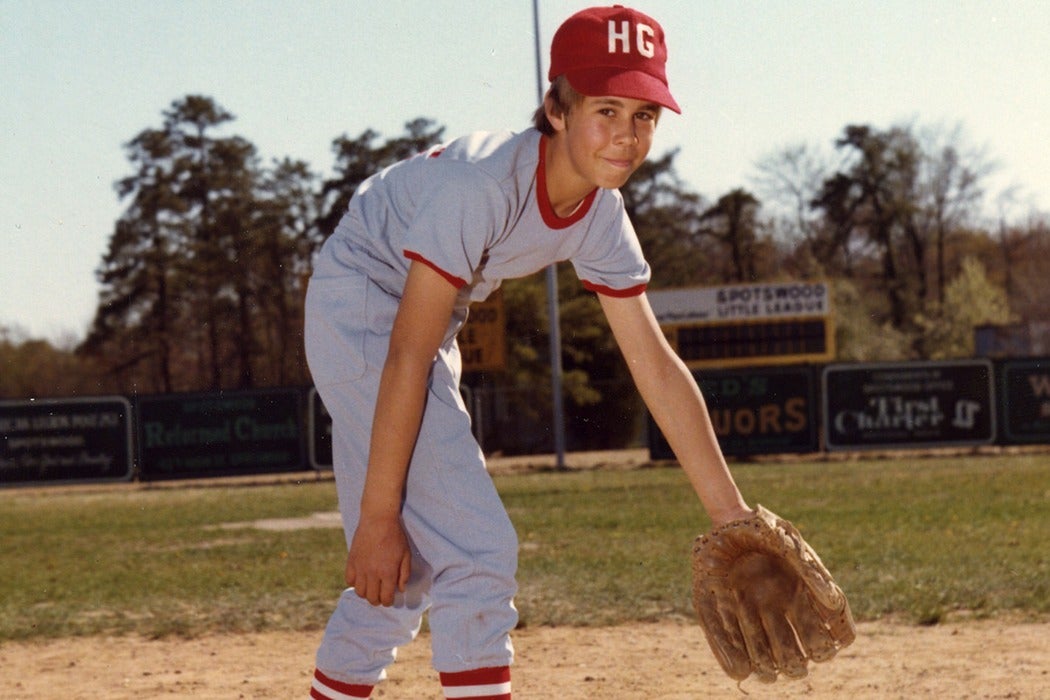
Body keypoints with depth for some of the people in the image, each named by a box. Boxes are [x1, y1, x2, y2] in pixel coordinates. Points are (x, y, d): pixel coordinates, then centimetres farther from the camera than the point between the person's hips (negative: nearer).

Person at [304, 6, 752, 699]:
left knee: (406, 571, 14)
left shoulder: (602, 218, -9)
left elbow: (658, 366, -4)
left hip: (432, 326, 8)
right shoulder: (481, 181, -31)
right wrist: (377, 518, -30)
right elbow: (407, 357, -31)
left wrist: (734, 518, -5)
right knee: (476, 549, -17)